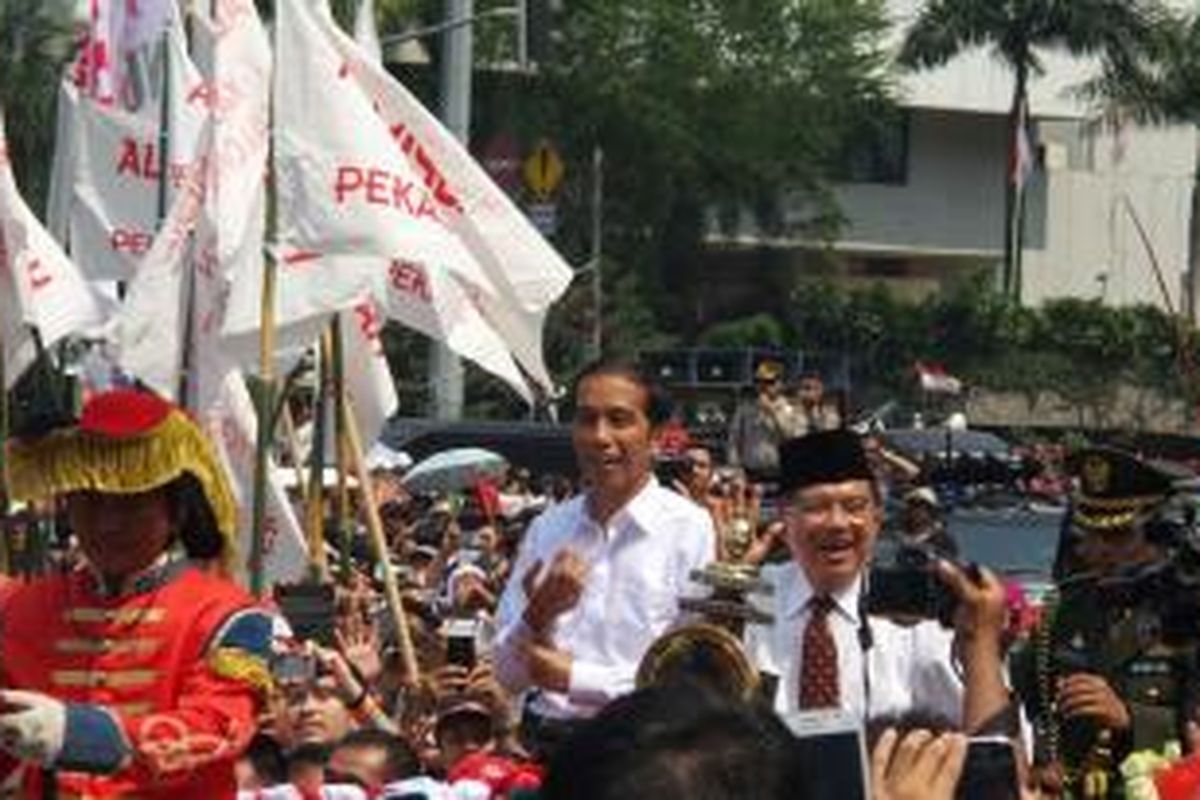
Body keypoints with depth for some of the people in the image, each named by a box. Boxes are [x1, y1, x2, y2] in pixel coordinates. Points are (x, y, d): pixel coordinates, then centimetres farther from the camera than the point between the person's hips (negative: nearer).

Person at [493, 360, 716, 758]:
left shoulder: (688, 528, 1)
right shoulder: (547, 528, 15)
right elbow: (508, 675, 15)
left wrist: (576, 679, -5)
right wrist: (537, 616, -4)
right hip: (545, 742, 3)